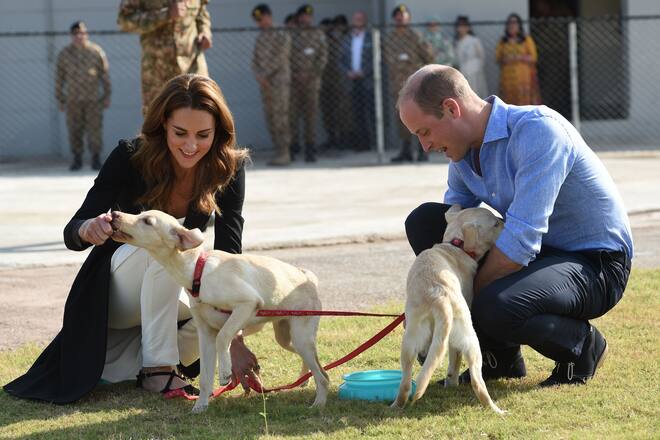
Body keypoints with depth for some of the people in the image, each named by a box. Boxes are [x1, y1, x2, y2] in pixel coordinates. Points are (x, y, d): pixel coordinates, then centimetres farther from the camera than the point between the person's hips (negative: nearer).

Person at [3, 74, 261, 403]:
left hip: (169, 294, 4)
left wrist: (234, 339, -32)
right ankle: (157, 367, -26)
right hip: (114, 290, -4)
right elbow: (72, 234, -20)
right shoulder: (130, 158, -23)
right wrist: (89, 228, -47)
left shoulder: (228, 169, -16)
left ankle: (130, 357, -2)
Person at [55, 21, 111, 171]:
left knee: (94, 129, -3)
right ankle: (77, 159, 10)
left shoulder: (97, 52, -1)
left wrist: (107, 96, 4)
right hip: (73, 100, 1)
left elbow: (105, 74, 5)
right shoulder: (64, 54, 2)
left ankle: (96, 159, 8)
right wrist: (60, 99, 7)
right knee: (74, 130, 0)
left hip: (93, 98, -1)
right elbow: (59, 78, 7)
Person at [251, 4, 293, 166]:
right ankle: (279, 153, 8)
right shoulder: (260, 38, 16)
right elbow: (255, 61, 12)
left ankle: (284, 154, -9)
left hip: (279, 81, -7)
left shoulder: (283, 36, -4)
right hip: (265, 84, 7)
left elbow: (279, 59, -13)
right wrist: (259, 76, -6)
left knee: (280, 118, -10)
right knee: (270, 119, 4)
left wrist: (264, 74, -13)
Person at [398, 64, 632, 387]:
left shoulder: (538, 130, -25)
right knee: (424, 221, -3)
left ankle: (582, 345, -2)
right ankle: (500, 357, 3)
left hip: (596, 266, -9)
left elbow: (521, 241, -30)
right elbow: (450, 229, 10)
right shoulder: (465, 149, 2)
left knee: (497, 308, -36)